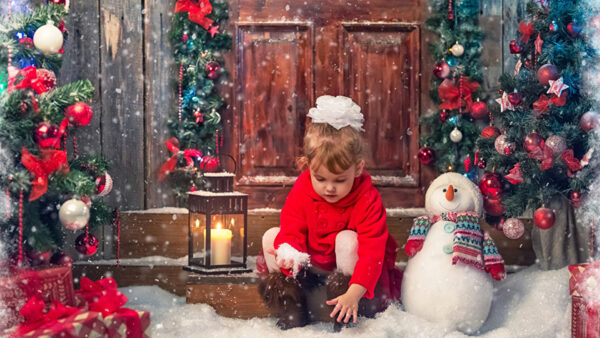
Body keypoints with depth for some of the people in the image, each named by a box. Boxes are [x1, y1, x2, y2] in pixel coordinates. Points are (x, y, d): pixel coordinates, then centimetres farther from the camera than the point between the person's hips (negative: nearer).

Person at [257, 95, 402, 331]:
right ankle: (291, 312, -13)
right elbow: (291, 231, -13)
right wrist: (288, 254, -40)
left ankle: (345, 319, -24)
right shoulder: (301, 191, -14)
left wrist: (354, 293, -42)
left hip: (348, 268, -4)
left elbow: (372, 250, -29)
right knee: (271, 236, -14)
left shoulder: (367, 199, -25)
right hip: (312, 264, 4)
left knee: (347, 239, -34)